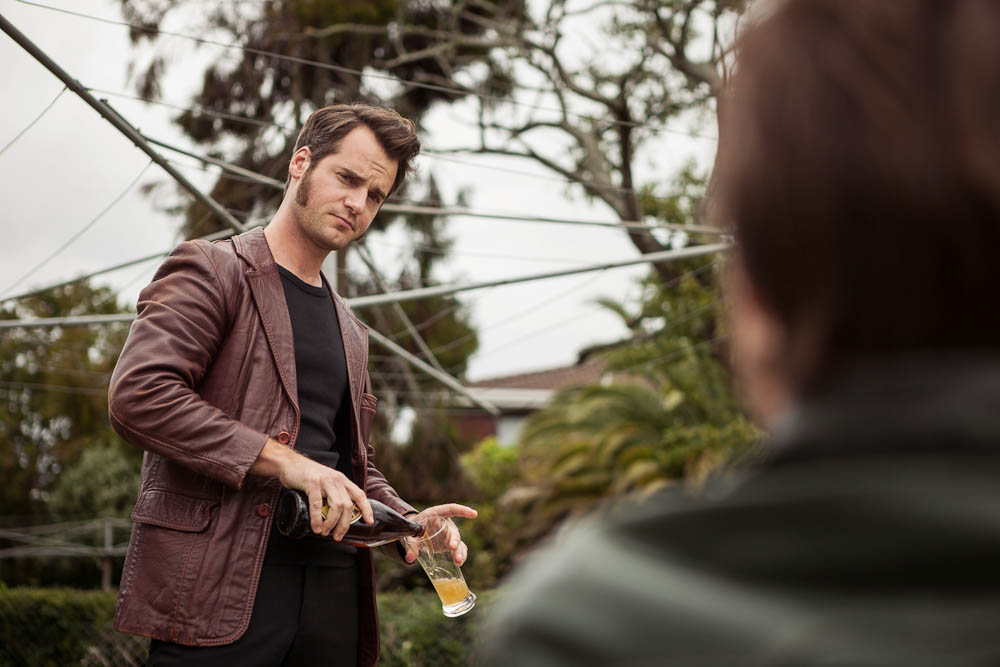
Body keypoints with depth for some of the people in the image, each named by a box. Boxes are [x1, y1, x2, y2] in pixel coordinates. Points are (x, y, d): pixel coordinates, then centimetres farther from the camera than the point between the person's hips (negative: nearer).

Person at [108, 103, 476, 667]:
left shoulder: (351, 332, 23)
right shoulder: (211, 271, 2)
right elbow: (137, 395, -14)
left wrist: (410, 522, 5)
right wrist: (285, 461, -18)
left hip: (332, 590, 7)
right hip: (220, 591, -6)